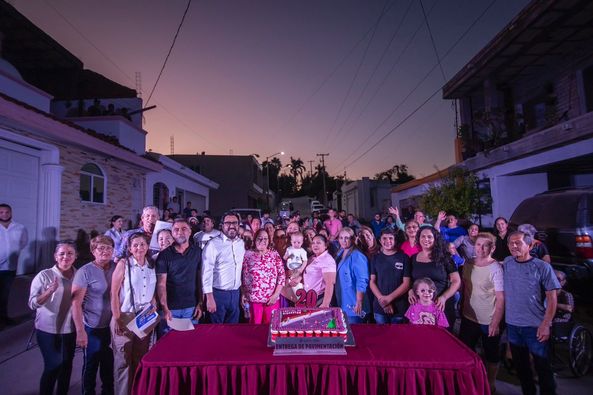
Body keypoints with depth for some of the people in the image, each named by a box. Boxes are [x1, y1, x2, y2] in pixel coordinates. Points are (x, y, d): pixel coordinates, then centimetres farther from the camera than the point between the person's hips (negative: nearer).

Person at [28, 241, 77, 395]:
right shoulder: (44, 275, -13)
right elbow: (33, 304, -17)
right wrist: (50, 291, -33)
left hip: (70, 329, 4)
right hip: (48, 330, -4)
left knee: (67, 365, 15)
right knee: (53, 366, 1)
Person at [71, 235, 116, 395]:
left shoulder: (117, 268, -1)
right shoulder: (85, 271, -13)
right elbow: (76, 303, -14)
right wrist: (80, 331, -17)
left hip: (112, 326, 4)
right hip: (93, 328, -4)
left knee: (109, 364, 19)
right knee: (90, 365, 12)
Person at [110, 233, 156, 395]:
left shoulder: (151, 265, 5)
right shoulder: (123, 264, -8)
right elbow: (114, 293, -10)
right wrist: (117, 319, -12)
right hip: (125, 317, -4)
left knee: (141, 359, 15)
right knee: (123, 361, 6)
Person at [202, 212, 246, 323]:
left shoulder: (241, 243, 6)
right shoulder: (213, 244, -12)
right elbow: (207, 271, -14)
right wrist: (209, 298, -16)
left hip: (235, 293, 5)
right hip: (218, 294, -5)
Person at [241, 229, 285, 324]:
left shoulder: (274, 254, 2)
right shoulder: (248, 254, 1)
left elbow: (282, 275, 0)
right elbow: (243, 276, 3)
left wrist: (276, 294, -6)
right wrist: (243, 294, -1)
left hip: (272, 299, 1)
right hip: (253, 298, 0)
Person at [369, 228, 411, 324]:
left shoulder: (403, 258, -1)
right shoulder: (375, 258, 5)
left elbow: (406, 283, -4)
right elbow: (372, 282, 3)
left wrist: (389, 298, -12)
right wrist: (382, 299, -11)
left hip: (399, 308, -1)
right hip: (379, 307, 2)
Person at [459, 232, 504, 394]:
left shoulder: (495, 269, -16)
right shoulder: (468, 264, 0)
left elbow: (501, 298, -17)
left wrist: (495, 323, -18)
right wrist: (461, 310, 5)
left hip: (488, 322, -5)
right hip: (468, 318, 5)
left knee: (491, 356, 14)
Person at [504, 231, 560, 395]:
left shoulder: (542, 267, -9)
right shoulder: (507, 263, 1)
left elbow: (552, 298, -8)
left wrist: (545, 324, -13)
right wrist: (503, 317, 7)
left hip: (535, 326, -4)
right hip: (512, 325, 4)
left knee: (543, 367, 7)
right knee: (520, 365, 17)